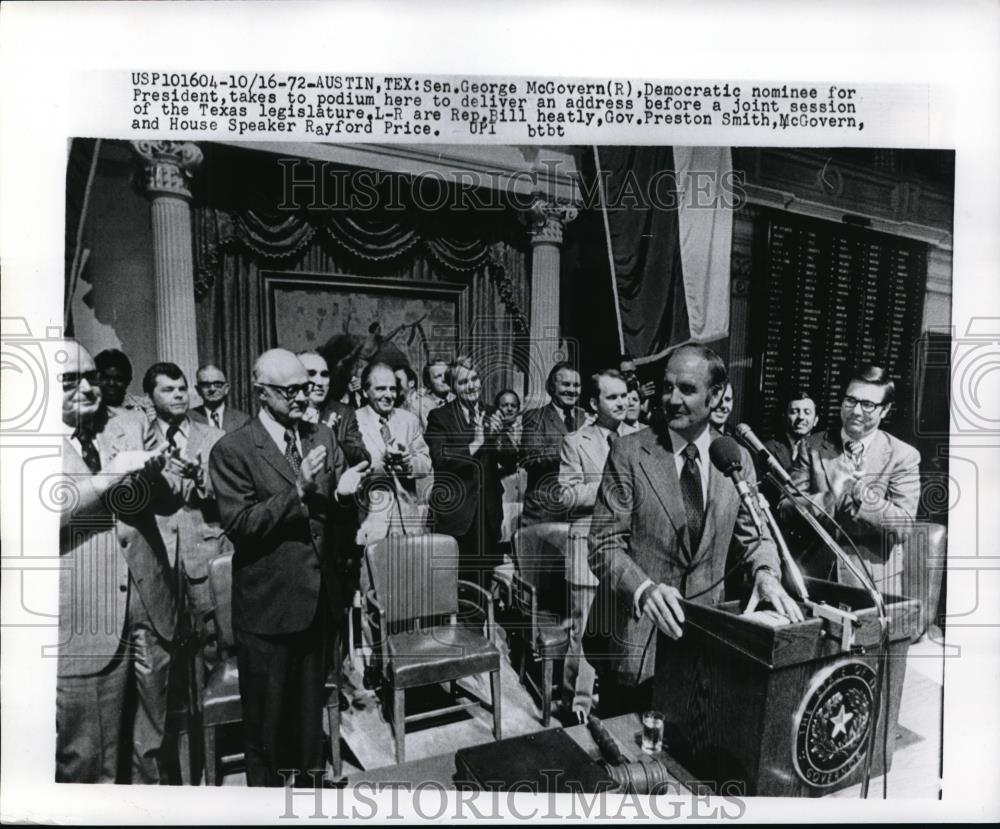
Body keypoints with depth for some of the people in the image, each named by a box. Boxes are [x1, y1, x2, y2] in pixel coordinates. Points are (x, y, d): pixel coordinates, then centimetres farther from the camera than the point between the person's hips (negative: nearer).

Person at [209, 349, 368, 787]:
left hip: (319, 598, 5)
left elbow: (333, 513, 7)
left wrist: (342, 493, -16)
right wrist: (297, 489, -28)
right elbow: (238, 525, -19)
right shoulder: (231, 450, -13)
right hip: (268, 603, -5)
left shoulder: (322, 436, 3)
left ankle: (308, 777, 44)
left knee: (311, 705, 23)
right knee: (266, 713, 13)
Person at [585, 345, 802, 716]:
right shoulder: (629, 453, -10)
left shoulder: (736, 458, 3)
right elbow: (605, 544, -12)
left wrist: (766, 573, -11)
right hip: (635, 636, -3)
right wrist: (644, 589, -29)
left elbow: (753, 534, 10)